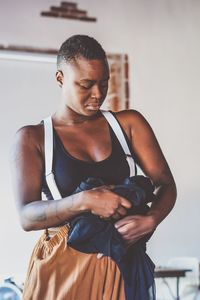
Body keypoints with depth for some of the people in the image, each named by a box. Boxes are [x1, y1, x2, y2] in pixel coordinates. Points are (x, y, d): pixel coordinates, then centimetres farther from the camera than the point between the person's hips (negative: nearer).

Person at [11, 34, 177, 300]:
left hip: (120, 265, 2)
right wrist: (85, 201, -26)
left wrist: (151, 219, -19)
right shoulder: (32, 138, -2)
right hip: (62, 266, -2)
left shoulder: (129, 124, 4)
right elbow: (27, 216, -11)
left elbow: (165, 183, 3)